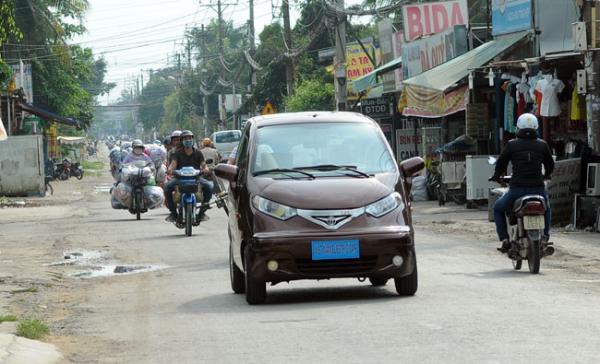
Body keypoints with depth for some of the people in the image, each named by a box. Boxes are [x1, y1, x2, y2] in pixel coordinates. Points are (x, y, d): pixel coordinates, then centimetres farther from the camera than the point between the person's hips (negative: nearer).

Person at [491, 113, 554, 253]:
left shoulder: (512, 145, 0)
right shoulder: (542, 145, 6)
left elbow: (501, 163, 8)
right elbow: (550, 165, 18)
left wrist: (496, 176, 30)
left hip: (517, 190, -2)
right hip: (538, 188, 2)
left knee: (498, 208, 25)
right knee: (546, 208, 37)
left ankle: (504, 239, 11)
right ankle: (545, 234, 21)